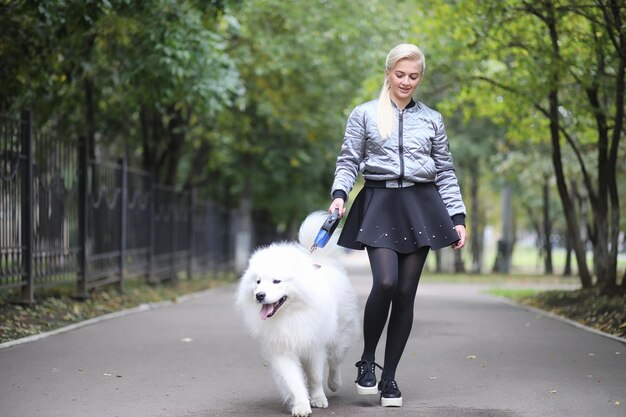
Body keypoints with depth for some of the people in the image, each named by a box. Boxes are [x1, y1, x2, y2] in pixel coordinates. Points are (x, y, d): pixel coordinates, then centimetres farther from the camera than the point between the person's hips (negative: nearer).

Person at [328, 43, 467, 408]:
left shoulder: (432, 119, 14)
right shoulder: (364, 114, 9)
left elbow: (446, 172, 14)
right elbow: (348, 161, 7)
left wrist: (458, 217, 7)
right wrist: (339, 194, -12)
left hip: (420, 207, 2)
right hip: (379, 204, -2)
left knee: (406, 292, -1)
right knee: (385, 283, -20)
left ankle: (389, 376, 8)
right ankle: (367, 360, 1)